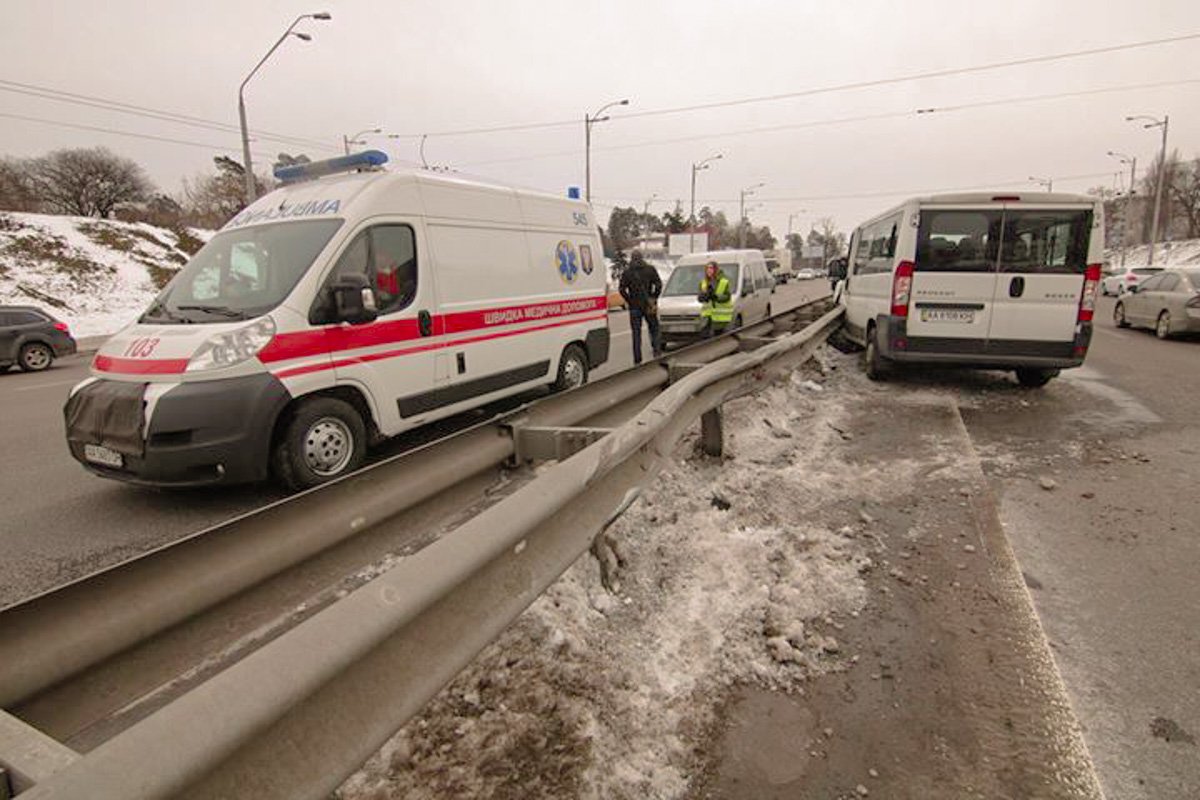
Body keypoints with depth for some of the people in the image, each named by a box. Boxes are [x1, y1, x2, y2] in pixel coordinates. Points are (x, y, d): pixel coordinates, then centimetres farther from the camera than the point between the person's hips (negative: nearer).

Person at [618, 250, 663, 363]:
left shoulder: (626, 272, 1)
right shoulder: (650, 269, 2)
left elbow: (621, 289, -5)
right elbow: (659, 285, -5)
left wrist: (629, 300, 4)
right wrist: (654, 298, 4)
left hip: (634, 306, 0)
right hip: (649, 305, 0)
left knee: (636, 333, 4)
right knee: (654, 328, 14)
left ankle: (637, 358, 2)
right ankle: (657, 350, -2)